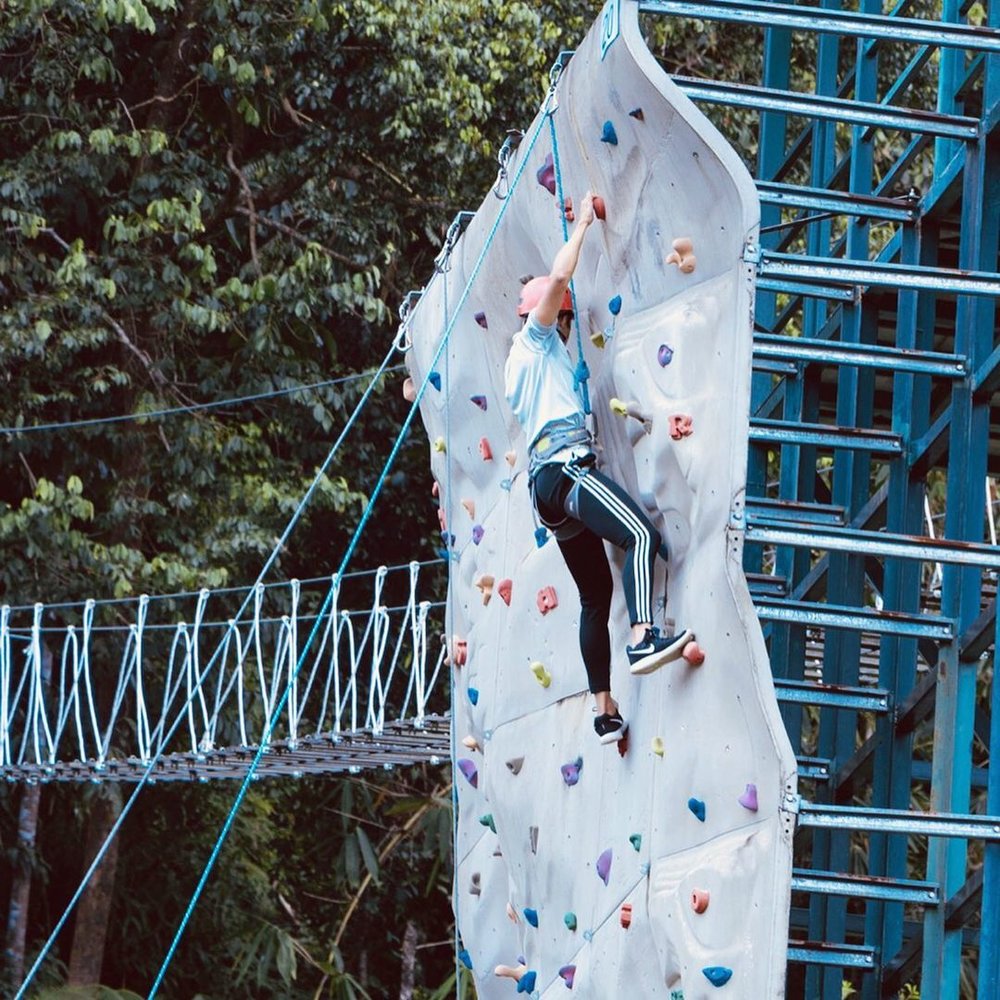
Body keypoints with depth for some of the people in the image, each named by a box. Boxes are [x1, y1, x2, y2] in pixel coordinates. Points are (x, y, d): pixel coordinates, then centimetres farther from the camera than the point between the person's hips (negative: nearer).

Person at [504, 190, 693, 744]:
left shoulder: (521, 365, 30)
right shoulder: (537, 340, 7)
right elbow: (558, 278, -4)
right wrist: (582, 224, 5)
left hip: (545, 481, 9)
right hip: (566, 468, -9)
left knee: (595, 594, 8)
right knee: (641, 535, -26)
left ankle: (605, 711, 4)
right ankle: (643, 639, -45)